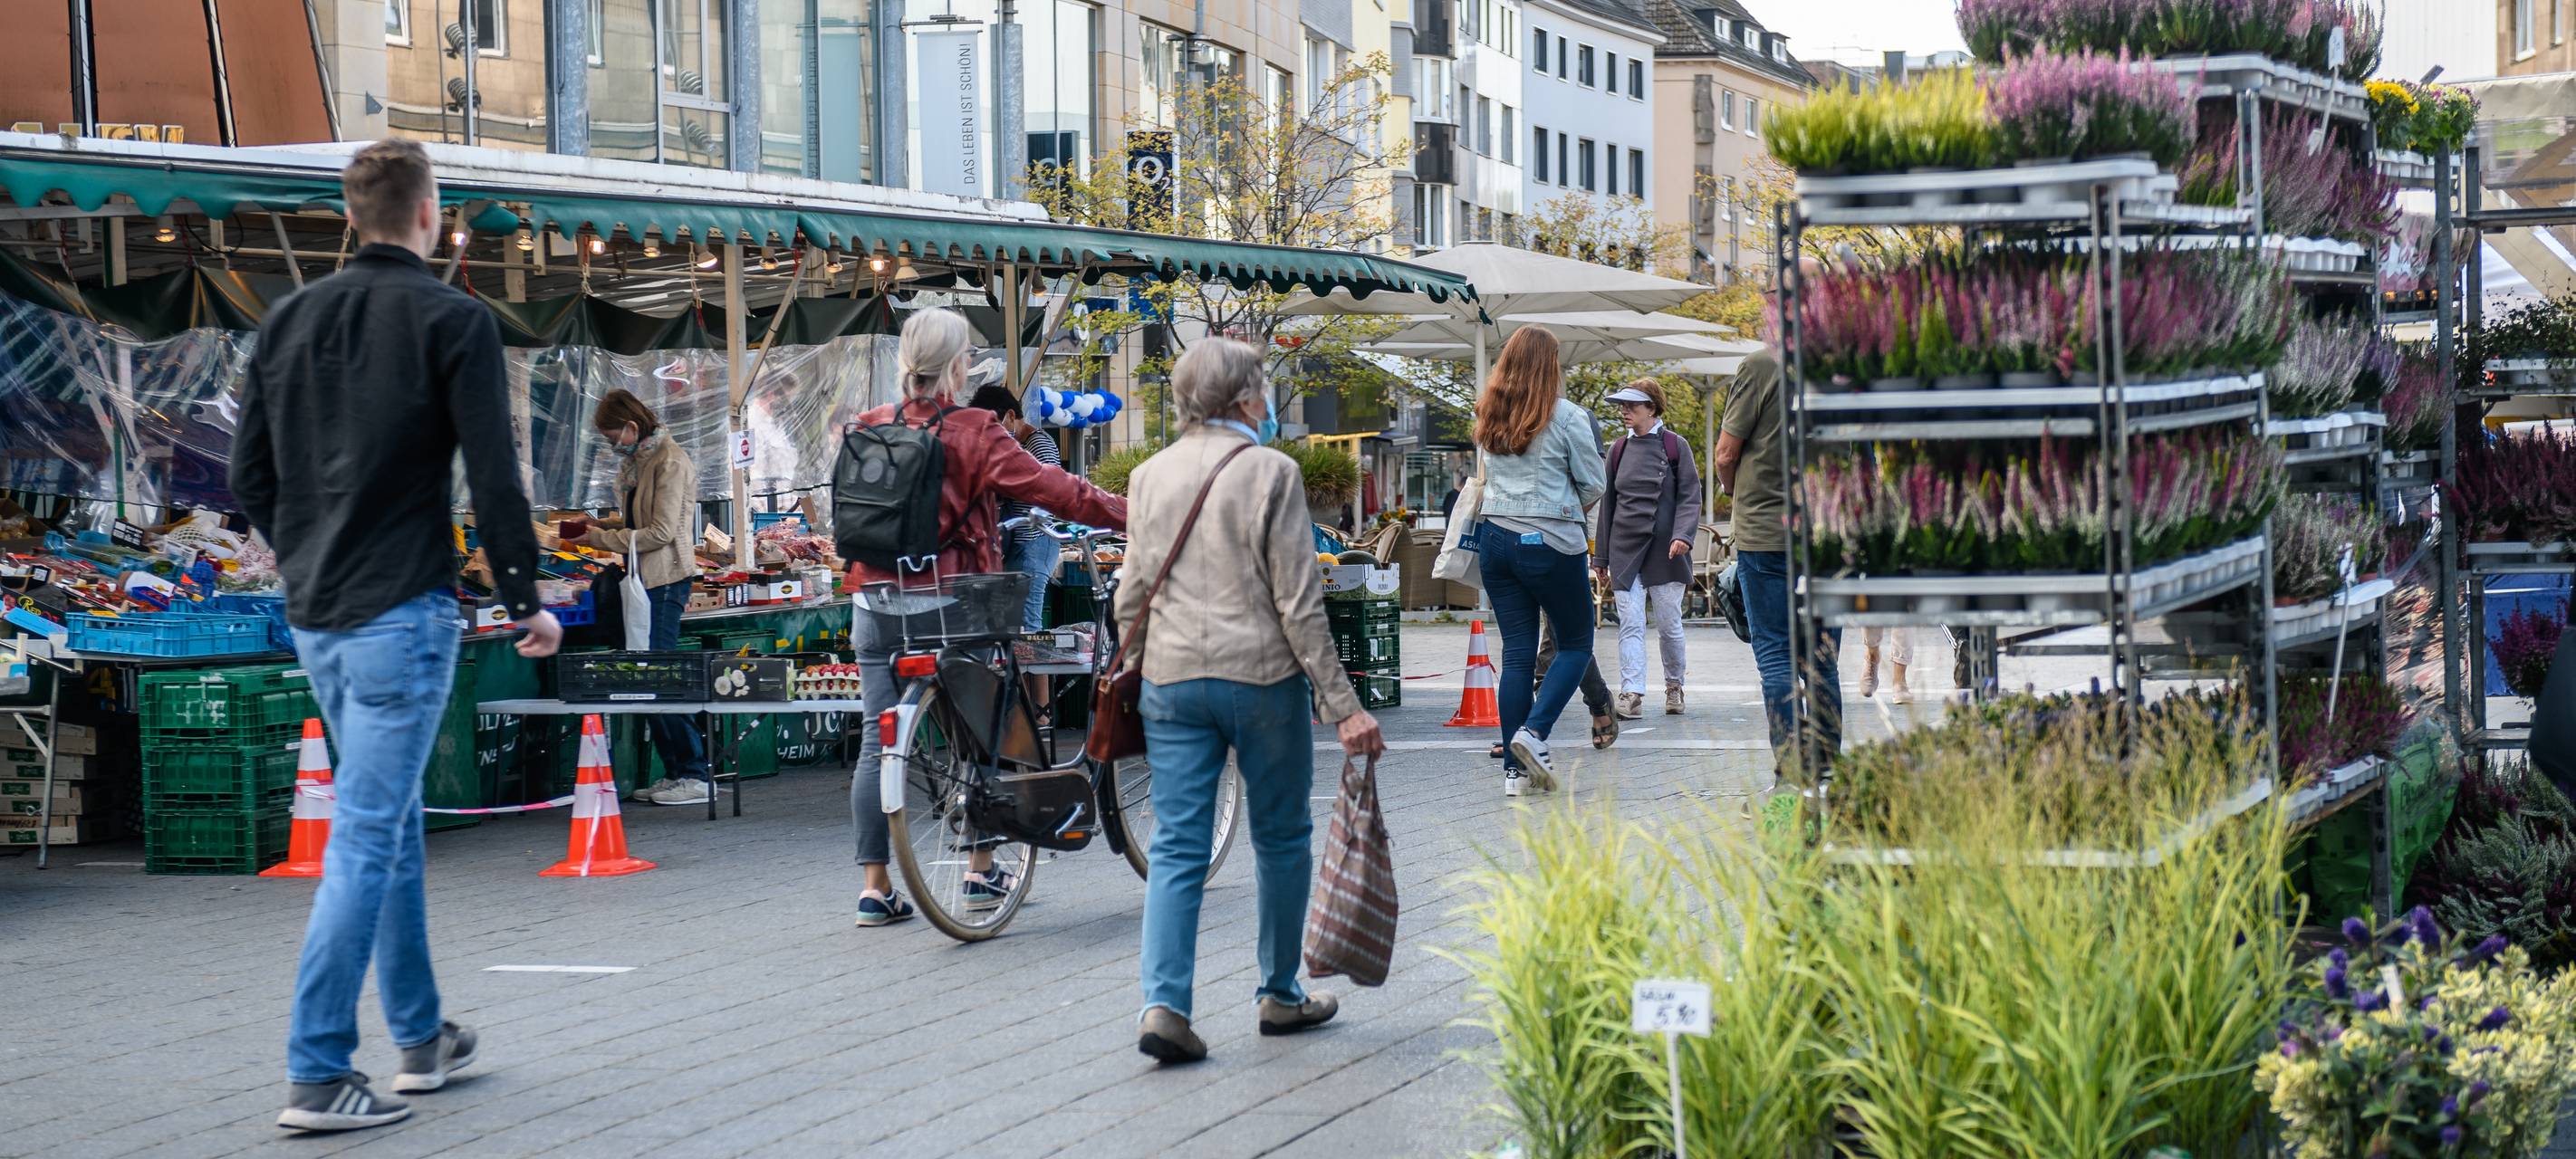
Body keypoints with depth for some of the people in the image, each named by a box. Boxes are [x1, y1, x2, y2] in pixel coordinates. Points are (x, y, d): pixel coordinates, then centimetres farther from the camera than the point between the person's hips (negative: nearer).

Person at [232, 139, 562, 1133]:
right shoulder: (452, 321, -8)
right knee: (367, 836, -6)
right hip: (402, 613, -7)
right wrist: (526, 601, -3)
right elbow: (493, 479, -12)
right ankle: (317, 1073, -9)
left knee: (391, 822, 18)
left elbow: (249, 474, 11)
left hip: (314, 615, 7)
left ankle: (422, 1039, 27)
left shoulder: (290, 319, 9)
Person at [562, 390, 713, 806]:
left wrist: (600, 538, -12)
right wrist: (597, 531, 6)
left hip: (667, 580, -9)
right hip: (644, 579, 9)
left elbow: (662, 533, -17)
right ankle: (675, 772, 10)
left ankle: (696, 775, -9)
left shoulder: (670, 463, -12)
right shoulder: (636, 463, 17)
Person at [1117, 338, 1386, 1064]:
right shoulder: (1270, 472, -8)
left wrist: (1130, 672, 26)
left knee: (1177, 846, 3)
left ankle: (1163, 1004, -9)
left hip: (1172, 678, 4)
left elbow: (1132, 595, 9)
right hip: (1262, 676, -4)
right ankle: (1281, 996, 21)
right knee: (1281, 838, 12)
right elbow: (1298, 602, -10)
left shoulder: (1150, 475, 6)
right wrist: (1342, 705, -8)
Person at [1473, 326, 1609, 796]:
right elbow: (1593, 485, -2)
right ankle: (1534, 732, -11)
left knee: (1517, 653, 7)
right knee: (1576, 644, 9)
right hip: (1551, 543, -5)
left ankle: (1516, 768, 4)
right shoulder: (1567, 417, -8)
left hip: (1495, 539, 5)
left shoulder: (1489, 417, 8)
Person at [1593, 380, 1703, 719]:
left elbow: (1689, 495, -2)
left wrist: (1682, 535, -18)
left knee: (1669, 624, 4)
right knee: (1630, 624, -7)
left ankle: (1674, 686, 24)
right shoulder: (1619, 450, 10)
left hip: (1664, 548, -3)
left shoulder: (1675, 446, 0)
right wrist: (1600, 555, 14)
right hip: (1625, 548, 3)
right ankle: (1631, 695, -12)